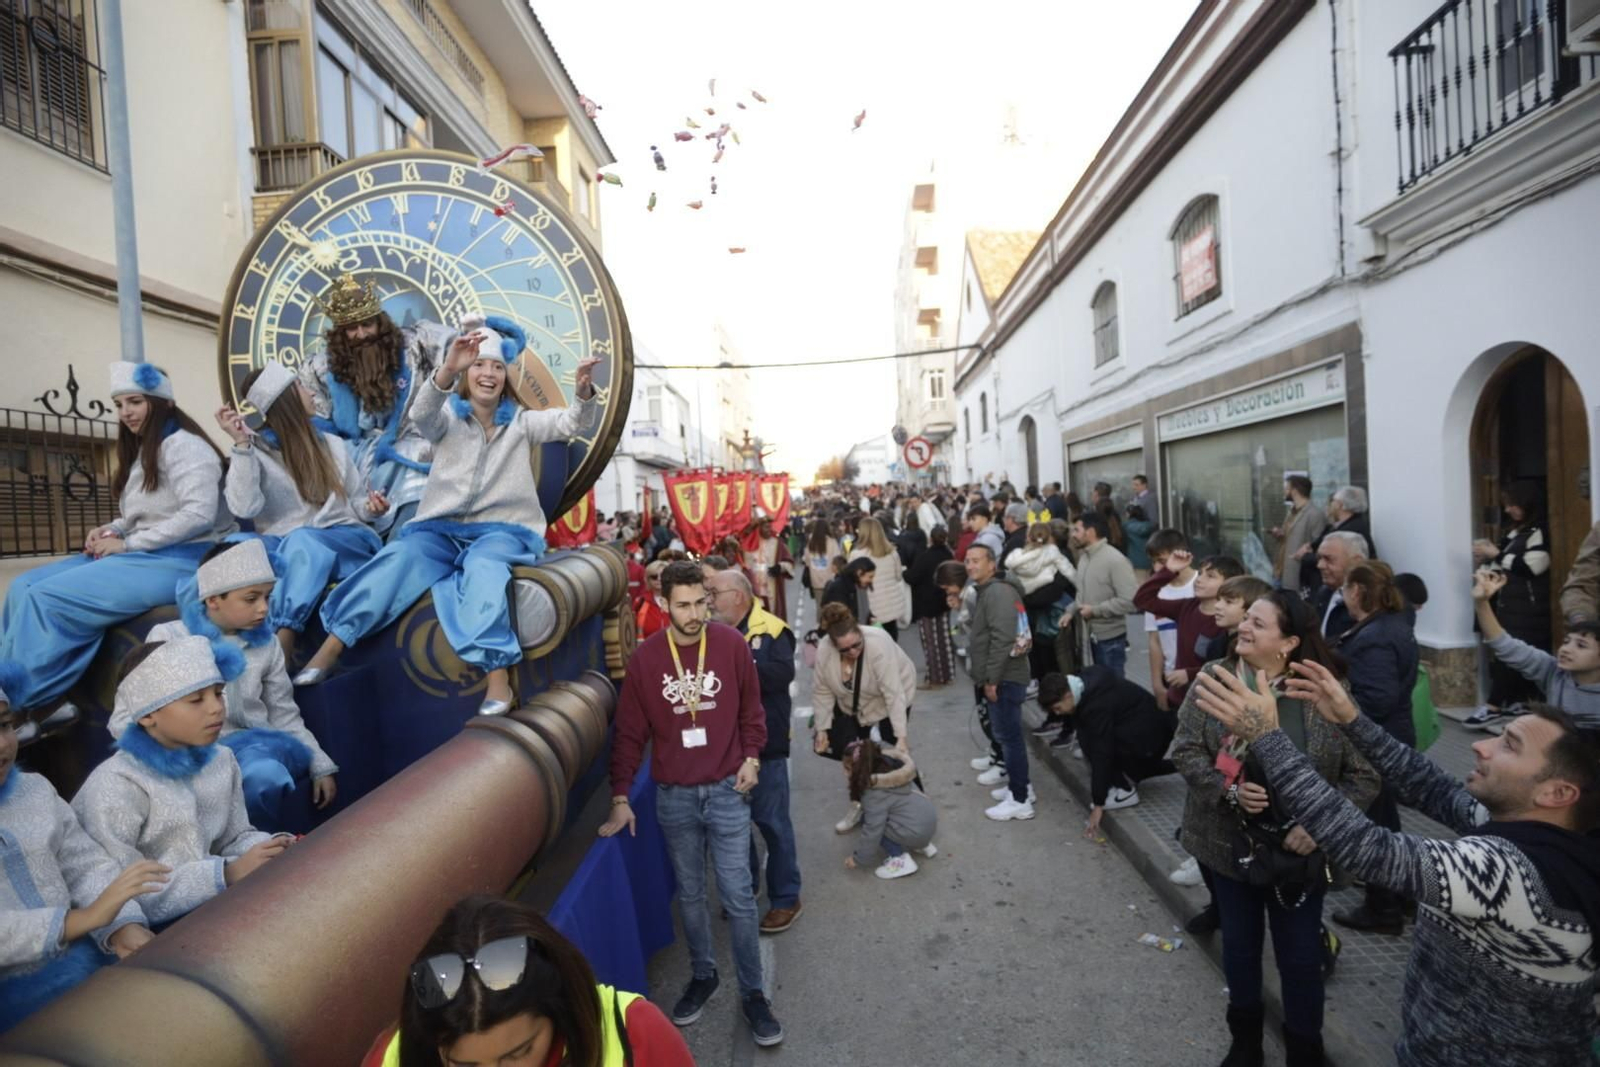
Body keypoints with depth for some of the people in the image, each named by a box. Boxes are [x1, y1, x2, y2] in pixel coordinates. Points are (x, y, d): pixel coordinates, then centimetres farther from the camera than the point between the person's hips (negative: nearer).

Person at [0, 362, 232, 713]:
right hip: (142, 555, 10)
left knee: (45, 599, -20)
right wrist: (111, 532, 0)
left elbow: (199, 514, -22)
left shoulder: (183, 446, -9)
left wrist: (127, 544, -16)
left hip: (179, 560, -10)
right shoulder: (142, 450, 22)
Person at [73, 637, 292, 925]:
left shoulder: (222, 760, 5)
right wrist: (228, 874, -25)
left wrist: (273, 849, -9)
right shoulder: (117, 785, -16)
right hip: (150, 926, -7)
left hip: (212, 905, 7)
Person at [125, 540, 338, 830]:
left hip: (254, 749, 3)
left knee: (264, 775, -35)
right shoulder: (169, 638, 1)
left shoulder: (266, 644, 10)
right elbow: (123, 719, 0)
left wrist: (321, 766, 6)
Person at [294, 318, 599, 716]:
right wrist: (447, 369, -34)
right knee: (400, 557, -29)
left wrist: (584, 392, -27)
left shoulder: (521, 421, 13)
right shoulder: (448, 420, 10)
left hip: (502, 530, -1)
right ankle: (329, 649, -28)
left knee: (484, 564, -36)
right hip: (441, 528, 2)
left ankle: (497, 674, -46)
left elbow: (568, 422, -3)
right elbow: (421, 415, -14)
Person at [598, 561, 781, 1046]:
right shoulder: (644, 657, -8)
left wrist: (751, 757, -7)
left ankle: (752, 993, 20)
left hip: (726, 789, -1)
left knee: (738, 896, 4)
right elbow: (629, 732, -3)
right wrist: (620, 797, -5)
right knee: (690, 894, 17)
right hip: (673, 795, 1)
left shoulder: (732, 644, -9)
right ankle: (702, 975, 38)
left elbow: (751, 708, 4)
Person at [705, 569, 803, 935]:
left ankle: (786, 898, 22)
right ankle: (746, 885, 38)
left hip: (763, 745, -6)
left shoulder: (770, 630, -11)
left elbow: (783, 672, -25)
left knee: (772, 821, 5)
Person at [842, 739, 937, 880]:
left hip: (916, 831, -10)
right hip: (930, 820, 10)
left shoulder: (874, 795, -19)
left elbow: (872, 831, -17)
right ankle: (924, 845, 25)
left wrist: (858, 860, -6)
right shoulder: (888, 768, 4)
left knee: (867, 820, -5)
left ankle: (900, 859, -5)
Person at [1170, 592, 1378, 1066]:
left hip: (1298, 852, -1)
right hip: (1231, 842, 2)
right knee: (1239, 945, 20)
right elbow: (1185, 750, -8)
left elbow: (1364, 777, -8)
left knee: (1300, 956, 14)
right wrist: (1228, 790, -23)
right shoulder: (1214, 679, -10)